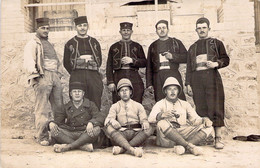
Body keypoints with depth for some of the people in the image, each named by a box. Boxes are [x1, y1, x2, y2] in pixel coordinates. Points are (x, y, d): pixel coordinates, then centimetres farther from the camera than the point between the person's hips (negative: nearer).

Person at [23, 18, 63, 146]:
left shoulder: (50, 44, 28)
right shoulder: (32, 44, 5)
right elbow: (28, 61, -8)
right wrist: (34, 72, -23)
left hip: (55, 76, 7)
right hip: (42, 77, -7)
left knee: (58, 107, 3)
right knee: (42, 109, -9)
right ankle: (42, 137, -3)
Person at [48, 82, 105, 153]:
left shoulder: (90, 105, 9)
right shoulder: (67, 107, 16)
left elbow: (100, 117, -4)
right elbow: (59, 118, 10)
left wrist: (91, 122, -26)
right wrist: (52, 123, -15)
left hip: (86, 134, -2)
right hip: (70, 134, 2)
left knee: (96, 129, -32)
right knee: (53, 131, -23)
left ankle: (68, 146, -34)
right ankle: (84, 146, -36)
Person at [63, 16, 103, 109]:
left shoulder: (94, 42, 16)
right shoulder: (70, 43, 10)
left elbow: (99, 59, 19)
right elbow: (66, 63, 10)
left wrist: (93, 72, 9)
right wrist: (75, 74, 2)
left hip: (94, 76, 2)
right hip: (77, 78, -2)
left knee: (95, 104, 1)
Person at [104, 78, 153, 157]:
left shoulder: (138, 106, 16)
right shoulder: (115, 106, 15)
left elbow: (143, 119, 6)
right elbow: (108, 119, 0)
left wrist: (145, 123, -20)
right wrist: (112, 121, -26)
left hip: (136, 134, 1)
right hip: (121, 135, 0)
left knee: (149, 129, -27)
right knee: (109, 129, -29)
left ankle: (122, 148, -35)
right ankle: (132, 149, -45)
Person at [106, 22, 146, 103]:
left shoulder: (137, 46, 15)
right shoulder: (114, 47, 13)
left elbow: (144, 63, 7)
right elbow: (109, 66, 7)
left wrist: (132, 60, -10)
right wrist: (110, 82, -2)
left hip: (134, 78, 1)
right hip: (119, 77, 0)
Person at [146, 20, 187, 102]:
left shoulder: (176, 42, 16)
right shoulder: (153, 46, 19)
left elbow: (186, 57, 8)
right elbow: (149, 66, 15)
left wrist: (173, 56, -8)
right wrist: (149, 83, 7)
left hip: (173, 74, -1)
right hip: (158, 76, 1)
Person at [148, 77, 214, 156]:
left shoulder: (185, 104, 24)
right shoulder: (160, 104, 11)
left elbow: (195, 119, 16)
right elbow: (150, 119, -7)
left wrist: (204, 120, -7)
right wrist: (162, 115, -29)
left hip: (183, 134, 3)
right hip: (167, 139, -3)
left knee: (208, 128, -14)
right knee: (162, 123, -34)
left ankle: (182, 146, -34)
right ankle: (189, 146, -33)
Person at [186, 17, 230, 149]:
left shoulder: (216, 43, 13)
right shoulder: (192, 48, 21)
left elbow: (225, 59, 8)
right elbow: (189, 67, 17)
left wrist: (216, 63, -13)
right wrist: (188, 84, 8)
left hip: (212, 77, -2)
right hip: (196, 79, 3)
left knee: (215, 107, -8)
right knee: (201, 108, 0)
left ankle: (218, 138, -5)